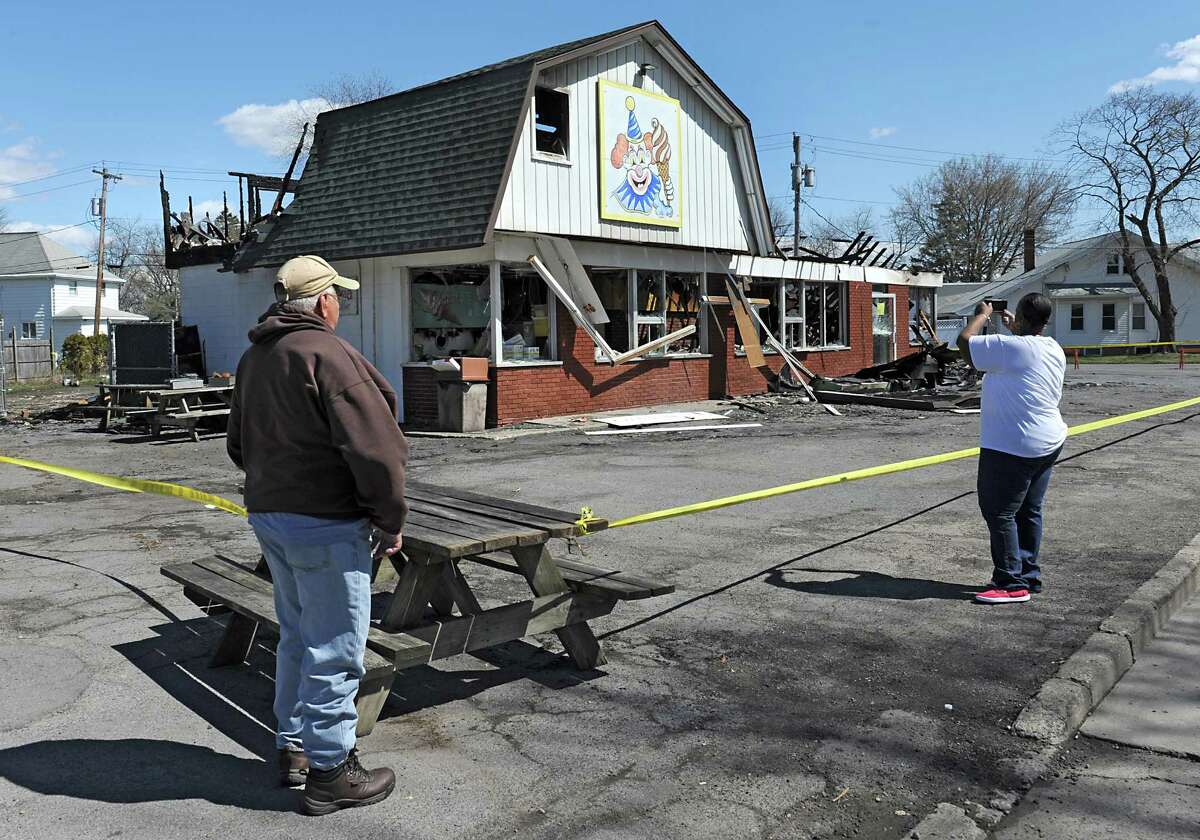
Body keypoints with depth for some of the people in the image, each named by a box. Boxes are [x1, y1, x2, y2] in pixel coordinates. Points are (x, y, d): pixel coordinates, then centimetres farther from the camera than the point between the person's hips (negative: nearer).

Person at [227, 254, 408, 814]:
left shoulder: (253, 358, 13)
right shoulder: (327, 354, -17)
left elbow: (240, 444, 22)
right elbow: (374, 448, -21)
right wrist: (390, 521, -11)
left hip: (268, 515, 9)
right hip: (324, 525, -9)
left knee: (296, 635, 21)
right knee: (334, 648, 2)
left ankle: (293, 747, 34)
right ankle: (328, 771, 13)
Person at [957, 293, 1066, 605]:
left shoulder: (1011, 347, -20)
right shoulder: (1054, 349, 8)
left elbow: (964, 341, -13)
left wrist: (982, 315, 2)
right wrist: (1014, 328, 35)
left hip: (1012, 448, -9)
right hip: (1047, 444, 10)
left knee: (999, 513, -2)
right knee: (1030, 511, 16)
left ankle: (1012, 584, 0)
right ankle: (1029, 575, 24)